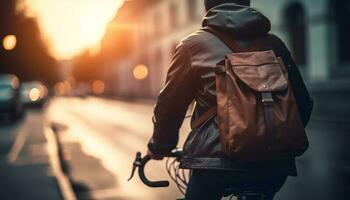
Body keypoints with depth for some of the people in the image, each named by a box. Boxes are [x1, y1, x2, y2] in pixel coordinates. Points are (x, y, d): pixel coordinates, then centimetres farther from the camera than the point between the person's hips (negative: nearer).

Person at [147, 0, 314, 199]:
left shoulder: (194, 44, 5)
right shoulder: (274, 43, 14)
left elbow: (170, 105, 7)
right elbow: (303, 103, 16)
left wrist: (158, 147, 24)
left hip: (215, 159, -3)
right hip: (272, 163, 3)